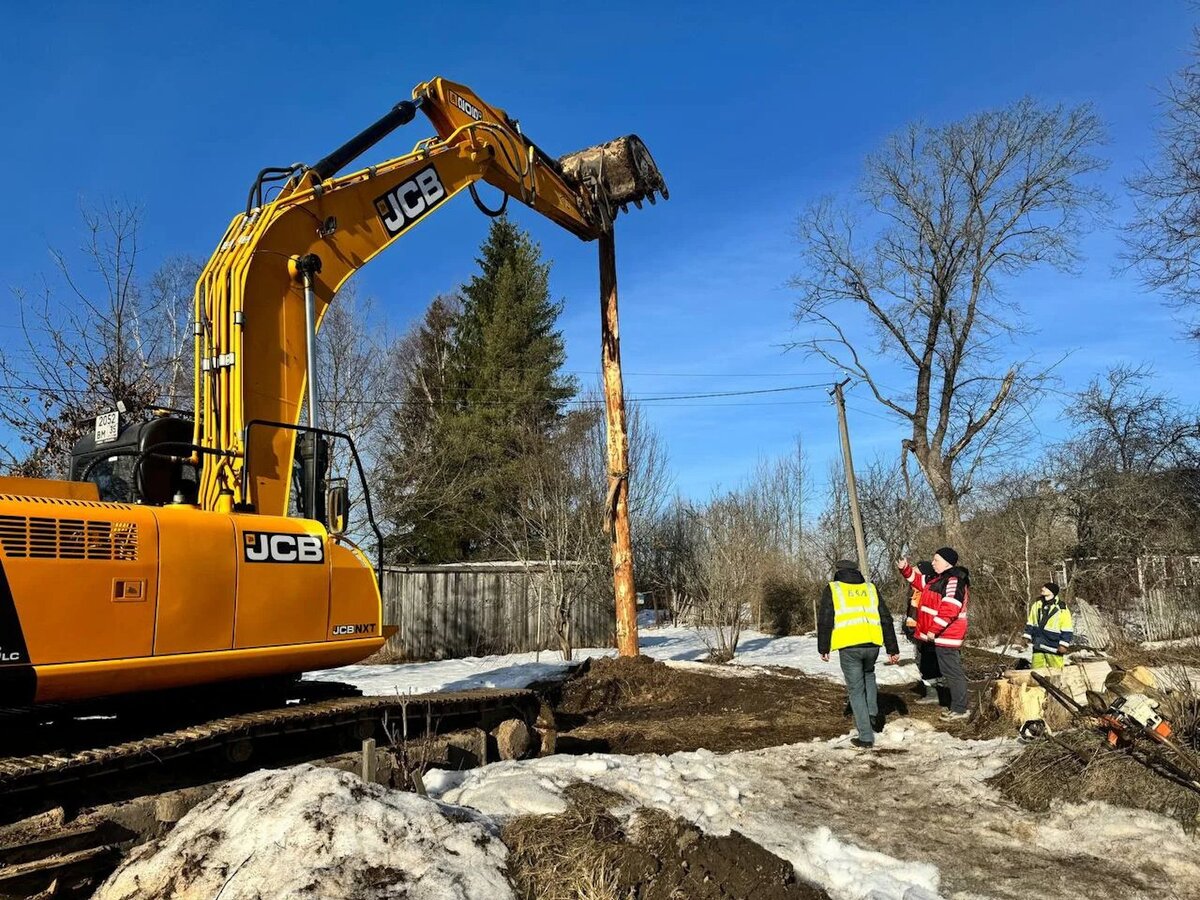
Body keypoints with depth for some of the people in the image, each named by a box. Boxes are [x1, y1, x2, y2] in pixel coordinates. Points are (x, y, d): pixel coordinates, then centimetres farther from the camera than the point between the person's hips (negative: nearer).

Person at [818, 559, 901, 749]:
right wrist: (893, 649, 19)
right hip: (872, 644, 3)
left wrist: (823, 648, 12)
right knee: (868, 675, 33)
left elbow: (824, 621, 3)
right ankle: (873, 714, 19)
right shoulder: (870, 589, 18)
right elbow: (886, 619, 16)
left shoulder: (832, 589, 8)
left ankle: (866, 737, 8)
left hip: (848, 647, -3)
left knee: (856, 690, 8)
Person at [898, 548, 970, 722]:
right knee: (952, 671, 15)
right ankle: (956, 707, 23)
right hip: (945, 634, 11)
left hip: (946, 635, -11)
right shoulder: (940, 579, 14)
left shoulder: (953, 581, -19)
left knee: (952, 672, -4)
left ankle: (960, 709, 2)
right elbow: (920, 581, 28)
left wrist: (934, 629, -25)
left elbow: (949, 610, -26)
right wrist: (905, 569, 14)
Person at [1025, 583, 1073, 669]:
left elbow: (1067, 630, -7)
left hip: (1053, 648, -5)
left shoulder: (1061, 609, -9)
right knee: (1037, 669, 8)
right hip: (1038, 645, 5)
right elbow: (1031, 623, 16)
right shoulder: (1037, 604, 7)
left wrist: (1064, 644, -12)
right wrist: (1027, 636, 11)